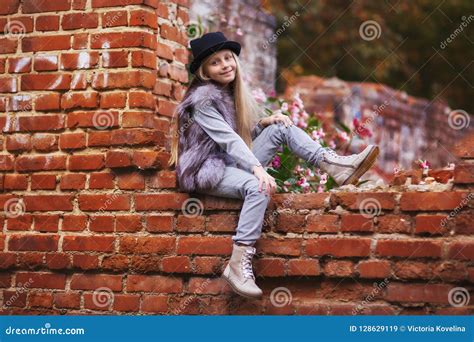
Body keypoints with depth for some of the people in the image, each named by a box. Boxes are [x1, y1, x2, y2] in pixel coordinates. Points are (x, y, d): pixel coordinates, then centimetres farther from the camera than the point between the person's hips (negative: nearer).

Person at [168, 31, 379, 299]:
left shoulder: (234, 90, 13)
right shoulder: (203, 98, -13)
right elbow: (227, 139, -25)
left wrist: (263, 122, -4)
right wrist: (257, 169, -36)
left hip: (236, 163, 8)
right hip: (209, 171, -8)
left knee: (282, 127, -4)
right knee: (259, 188, -36)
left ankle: (337, 167, -18)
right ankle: (239, 266, -39)